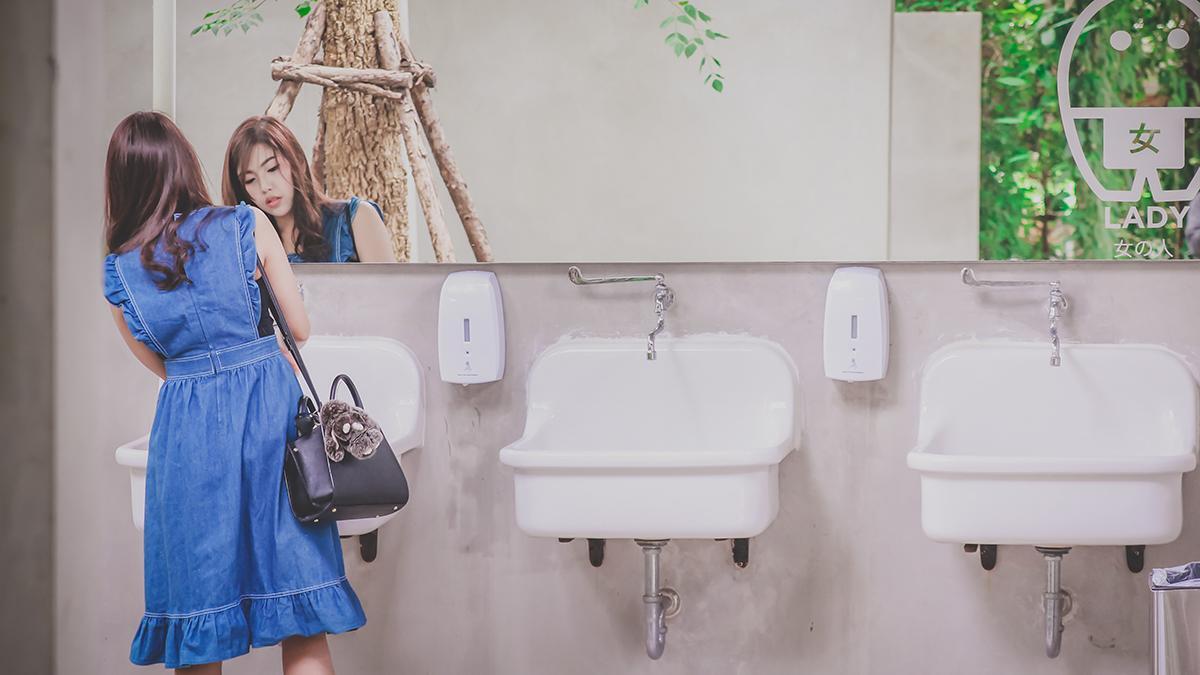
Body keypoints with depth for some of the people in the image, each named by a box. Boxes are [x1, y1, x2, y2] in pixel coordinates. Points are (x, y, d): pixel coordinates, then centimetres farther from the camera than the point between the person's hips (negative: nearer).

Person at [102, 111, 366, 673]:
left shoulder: (117, 272, 5)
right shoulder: (247, 226, -2)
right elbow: (301, 329, 3)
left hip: (186, 429, 1)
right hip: (269, 406, -1)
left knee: (198, 606, 11)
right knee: (298, 604, 4)